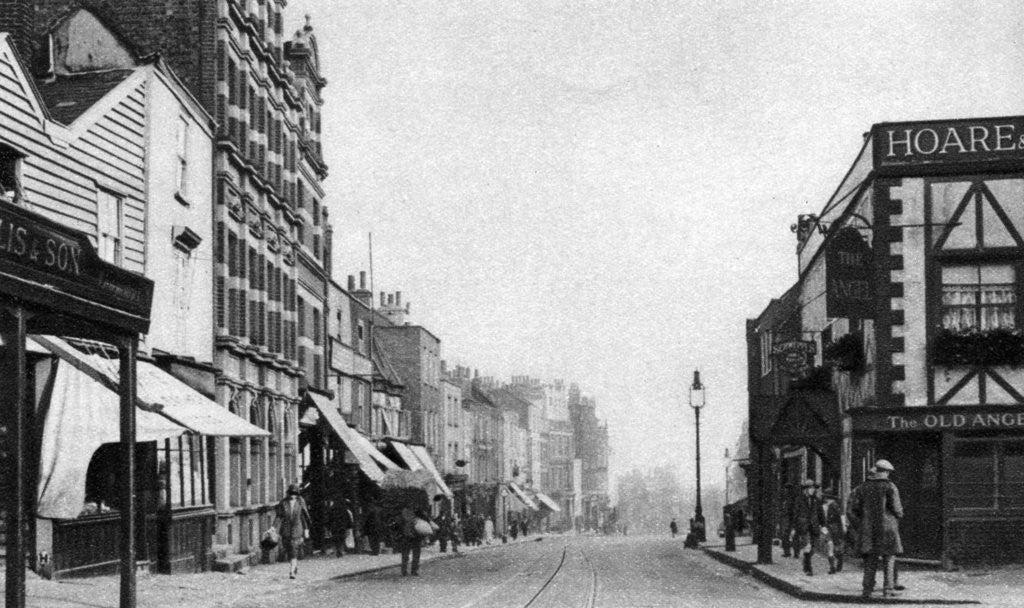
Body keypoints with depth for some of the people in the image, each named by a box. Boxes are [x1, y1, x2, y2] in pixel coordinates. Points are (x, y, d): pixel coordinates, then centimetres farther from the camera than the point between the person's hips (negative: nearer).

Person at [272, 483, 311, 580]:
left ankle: (292, 572, -13)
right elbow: (278, 515, -1)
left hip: (297, 530, -2)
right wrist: (274, 527, -11)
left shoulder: (301, 502, -2)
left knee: (294, 552, -11)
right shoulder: (283, 502, -1)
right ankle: (295, 567, 32)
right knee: (288, 551, 9)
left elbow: (305, 516, 5)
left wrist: (306, 529, 5)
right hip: (285, 530, 2)